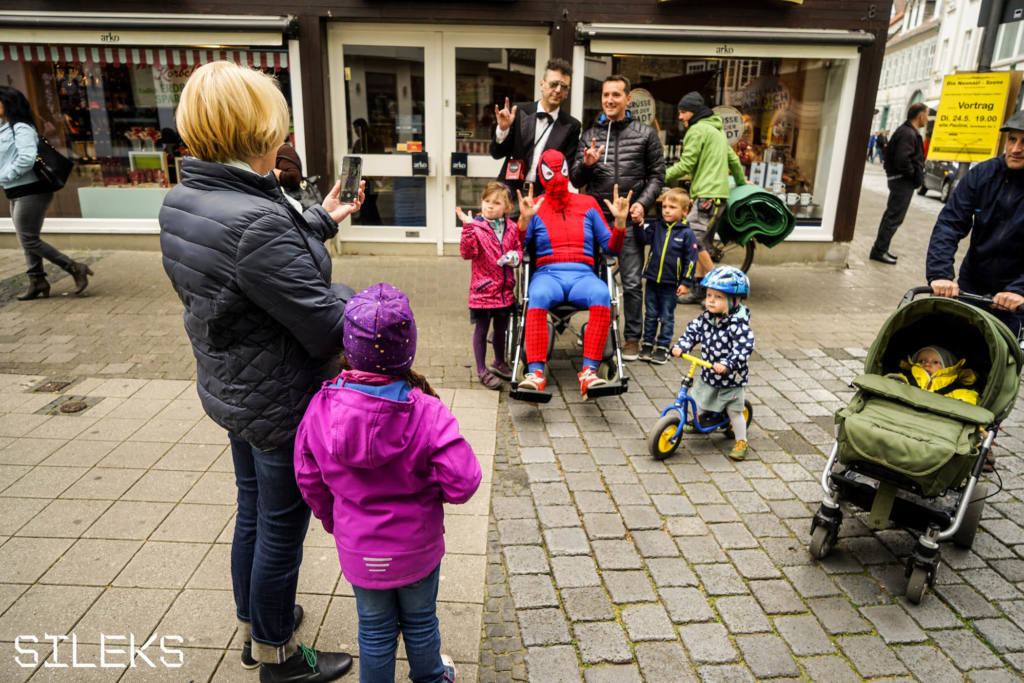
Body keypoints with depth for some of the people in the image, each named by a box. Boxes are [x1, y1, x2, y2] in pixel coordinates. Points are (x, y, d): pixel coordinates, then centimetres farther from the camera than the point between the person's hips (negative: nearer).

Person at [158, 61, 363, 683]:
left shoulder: (182, 201, -2)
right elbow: (326, 326, -27)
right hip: (282, 403, -9)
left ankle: (254, 626, 49)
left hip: (231, 387, 9)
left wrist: (321, 220, 21)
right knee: (282, 526, 11)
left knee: (253, 510, 26)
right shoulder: (256, 222, -31)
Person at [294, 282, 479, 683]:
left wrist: (332, 521, 13)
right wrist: (427, 486, -4)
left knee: (375, 630, 24)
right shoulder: (428, 414, -28)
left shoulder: (322, 409, -18)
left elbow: (309, 481, -5)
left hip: (358, 550, 1)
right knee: (420, 621, 26)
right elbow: (463, 484, -26)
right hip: (417, 546, -1)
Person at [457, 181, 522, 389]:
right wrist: (468, 228, -31)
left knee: (501, 328, 20)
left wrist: (514, 257, -7)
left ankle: (499, 363, 41)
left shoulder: (511, 228, 4)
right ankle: (482, 370, 20)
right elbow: (467, 253, -21)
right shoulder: (476, 226, -10)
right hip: (483, 289, -5)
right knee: (481, 329, 7)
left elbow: (519, 248, 15)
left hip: (505, 290, 5)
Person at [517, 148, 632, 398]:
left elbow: (612, 248, 17)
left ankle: (589, 372, -37)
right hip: (547, 274, -1)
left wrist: (620, 221, 1)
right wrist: (524, 220, -13)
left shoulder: (587, 204, 20)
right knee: (538, 296, -37)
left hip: (582, 275, 1)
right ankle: (536, 373, -40)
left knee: (601, 294, -34)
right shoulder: (534, 207, 15)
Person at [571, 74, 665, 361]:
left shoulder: (645, 134, 6)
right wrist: (585, 164, -12)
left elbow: (657, 175, 8)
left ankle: (632, 338, 12)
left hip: (629, 220, -2)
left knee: (632, 282, -1)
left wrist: (643, 203, -8)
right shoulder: (590, 135, 10)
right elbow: (575, 181, 9)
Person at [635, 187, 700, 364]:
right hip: (652, 280, 3)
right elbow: (643, 238, -10)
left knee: (667, 317, 8)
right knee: (650, 315, 13)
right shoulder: (656, 226, 3)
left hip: (671, 284, -3)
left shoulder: (687, 233, -5)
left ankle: (662, 347, 17)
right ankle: (647, 344, 24)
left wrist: (686, 282, -6)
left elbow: (691, 260, -4)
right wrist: (639, 224, -27)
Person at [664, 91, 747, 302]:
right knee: (703, 243, 10)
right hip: (720, 193, 10)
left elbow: (685, 166, -13)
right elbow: (734, 160, 29)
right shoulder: (717, 130, 24)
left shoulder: (697, 130, -7)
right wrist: (741, 184, 40)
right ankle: (699, 291, 12)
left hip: (707, 195, -10)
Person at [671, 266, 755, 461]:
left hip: (731, 378, -6)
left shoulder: (739, 325, -24)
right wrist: (680, 346, -19)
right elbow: (692, 331, -2)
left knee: (734, 410, 5)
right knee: (699, 401, 22)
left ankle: (741, 442, 22)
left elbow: (743, 348, -31)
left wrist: (727, 364, -43)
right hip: (708, 375, 6)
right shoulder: (705, 318, -5)